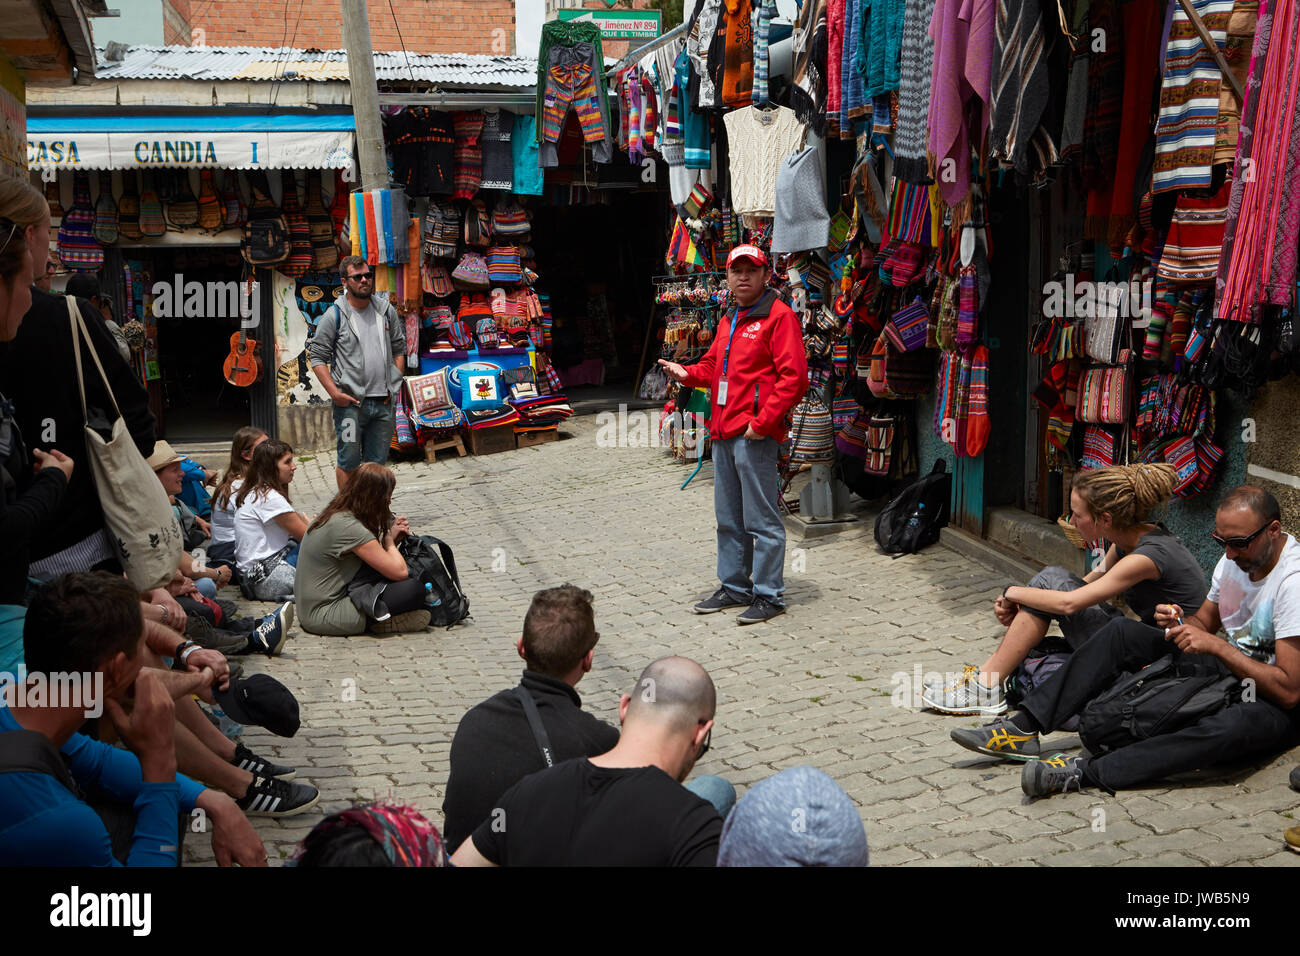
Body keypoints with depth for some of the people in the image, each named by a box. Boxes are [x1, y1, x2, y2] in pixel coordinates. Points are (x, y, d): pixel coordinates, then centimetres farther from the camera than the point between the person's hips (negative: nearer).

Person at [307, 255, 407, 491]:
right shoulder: (334, 315, -3)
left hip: (384, 401, 4)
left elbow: (399, 349, 18)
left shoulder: (386, 310, 10)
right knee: (349, 462, 1)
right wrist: (334, 392, -13)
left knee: (377, 462, 11)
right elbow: (317, 357, -3)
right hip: (350, 402, -4)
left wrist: (395, 383, 6)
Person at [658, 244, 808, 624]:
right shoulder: (729, 321, 19)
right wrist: (689, 374, 8)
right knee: (729, 518, 16)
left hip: (756, 435, -9)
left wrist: (763, 421, -20)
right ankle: (735, 586, 28)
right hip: (724, 434, 9)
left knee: (761, 519, -3)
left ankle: (768, 595, 5)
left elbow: (793, 376, -16)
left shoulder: (778, 316, -8)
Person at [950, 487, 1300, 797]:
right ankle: (1024, 727, -19)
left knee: (1237, 724, -44)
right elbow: (1204, 623, 16)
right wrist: (1180, 624, -8)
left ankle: (1087, 772, -42)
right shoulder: (1235, 557, 1)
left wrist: (1216, 646, -27)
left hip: (1272, 706, -7)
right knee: (1122, 631, -10)